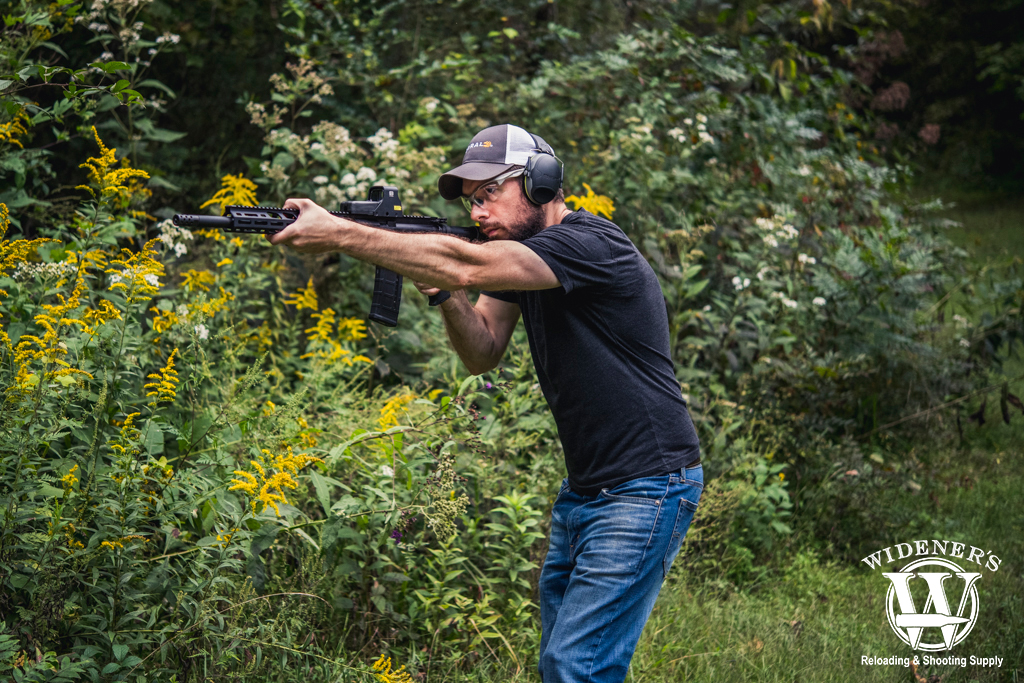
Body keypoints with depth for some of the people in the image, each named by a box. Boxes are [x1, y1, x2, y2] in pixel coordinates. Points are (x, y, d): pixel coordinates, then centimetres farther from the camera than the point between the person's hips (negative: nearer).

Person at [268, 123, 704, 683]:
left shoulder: (590, 244, -20)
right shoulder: (513, 251, 10)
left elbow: (466, 264, -32)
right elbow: (484, 353, 7)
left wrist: (339, 234, -31)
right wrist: (445, 293, -13)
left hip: (646, 488, -9)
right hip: (582, 488, 9)